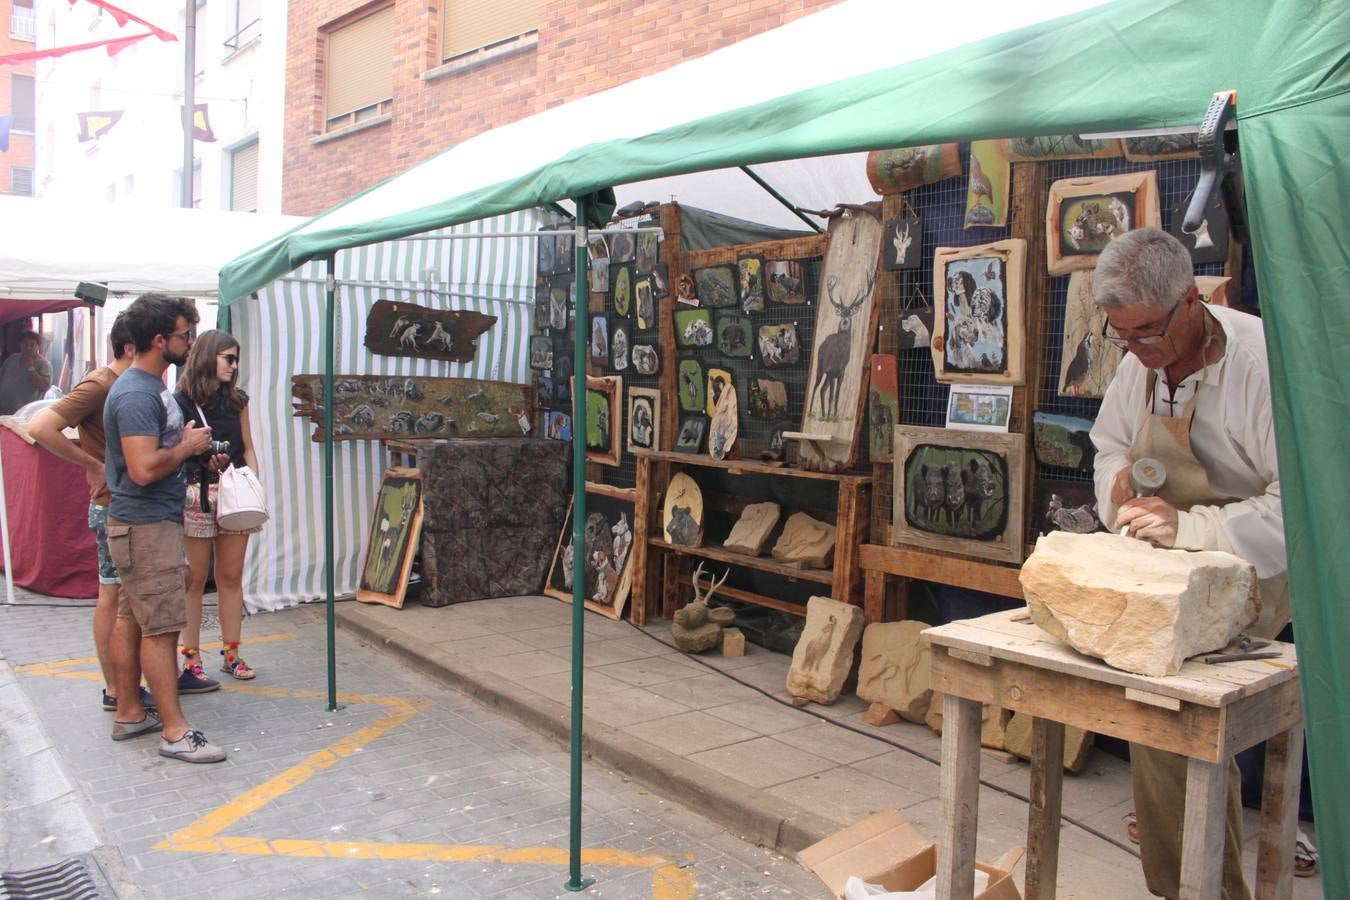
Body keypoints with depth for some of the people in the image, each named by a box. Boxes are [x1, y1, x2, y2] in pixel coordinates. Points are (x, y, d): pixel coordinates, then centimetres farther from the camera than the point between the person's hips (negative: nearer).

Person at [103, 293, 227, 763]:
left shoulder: (153, 386, 13)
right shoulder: (136, 395, -20)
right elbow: (144, 468, -28)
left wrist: (196, 453, 7)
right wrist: (188, 446, -14)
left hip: (152, 520, 10)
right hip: (146, 526, -10)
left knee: (132, 619, 16)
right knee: (162, 627, -7)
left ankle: (129, 714, 26)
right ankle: (175, 732, -1)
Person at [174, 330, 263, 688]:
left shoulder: (237, 401, 12)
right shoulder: (182, 402, -3)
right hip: (196, 497, -4)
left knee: (231, 577, 8)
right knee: (195, 579, 3)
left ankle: (231, 653, 16)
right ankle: (191, 659, 11)